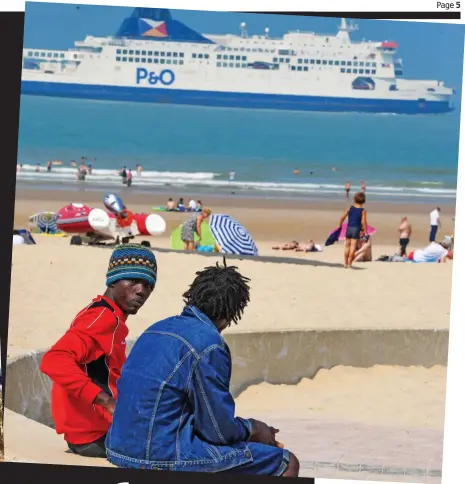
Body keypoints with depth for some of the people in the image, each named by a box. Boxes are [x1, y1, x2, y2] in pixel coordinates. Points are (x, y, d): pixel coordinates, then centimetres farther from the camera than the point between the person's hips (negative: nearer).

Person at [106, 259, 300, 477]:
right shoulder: (208, 343, -13)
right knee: (286, 463, 2)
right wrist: (252, 429, 9)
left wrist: (247, 427, 24)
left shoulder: (159, 328, 12)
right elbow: (218, 429, -12)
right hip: (166, 456, -9)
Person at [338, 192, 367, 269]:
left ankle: (345, 262, 17)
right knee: (353, 246, -1)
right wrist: (366, 232, -6)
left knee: (347, 246, 14)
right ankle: (349, 263, -3)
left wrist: (339, 225, 15)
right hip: (356, 229, -3)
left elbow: (342, 218, 2)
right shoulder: (363, 211, -5)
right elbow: (363, 222, -11)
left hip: (349, 228, 3)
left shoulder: (350, 208, 3)